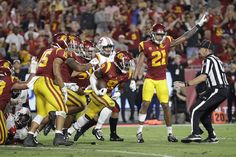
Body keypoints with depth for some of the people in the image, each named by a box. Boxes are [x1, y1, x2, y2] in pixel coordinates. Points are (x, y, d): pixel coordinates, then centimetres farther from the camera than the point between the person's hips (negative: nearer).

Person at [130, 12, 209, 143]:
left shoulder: (167, 43, 0)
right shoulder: (146, 46, -8)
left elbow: (185, 37, 3)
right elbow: (139, 64, -6)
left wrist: (199, 24, 2)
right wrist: (133, 79, -12)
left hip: (162, 80, 3)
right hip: (150, 79, -3)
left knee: (166, 106, 3)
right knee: (145, 104, -10)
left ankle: (170, 133, 13)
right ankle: (139, 132, -2)